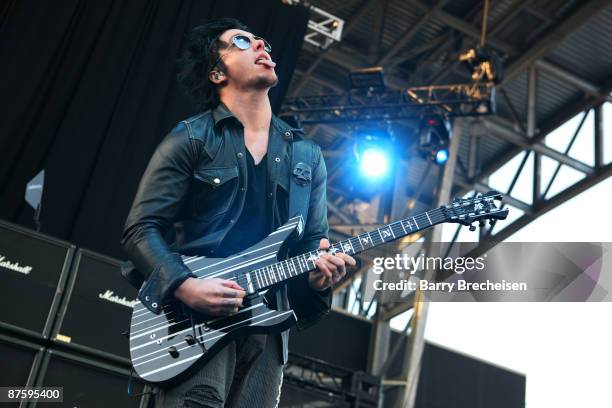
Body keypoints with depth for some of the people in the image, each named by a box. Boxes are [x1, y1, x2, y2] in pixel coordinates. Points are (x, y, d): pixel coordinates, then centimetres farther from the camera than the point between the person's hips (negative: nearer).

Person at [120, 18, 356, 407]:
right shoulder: (191, 139, 3)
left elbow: (313, 241, 17)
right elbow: (141, 227, -2)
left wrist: (318, 272, -7)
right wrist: (186, 286, -18)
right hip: (195, 320, -4)